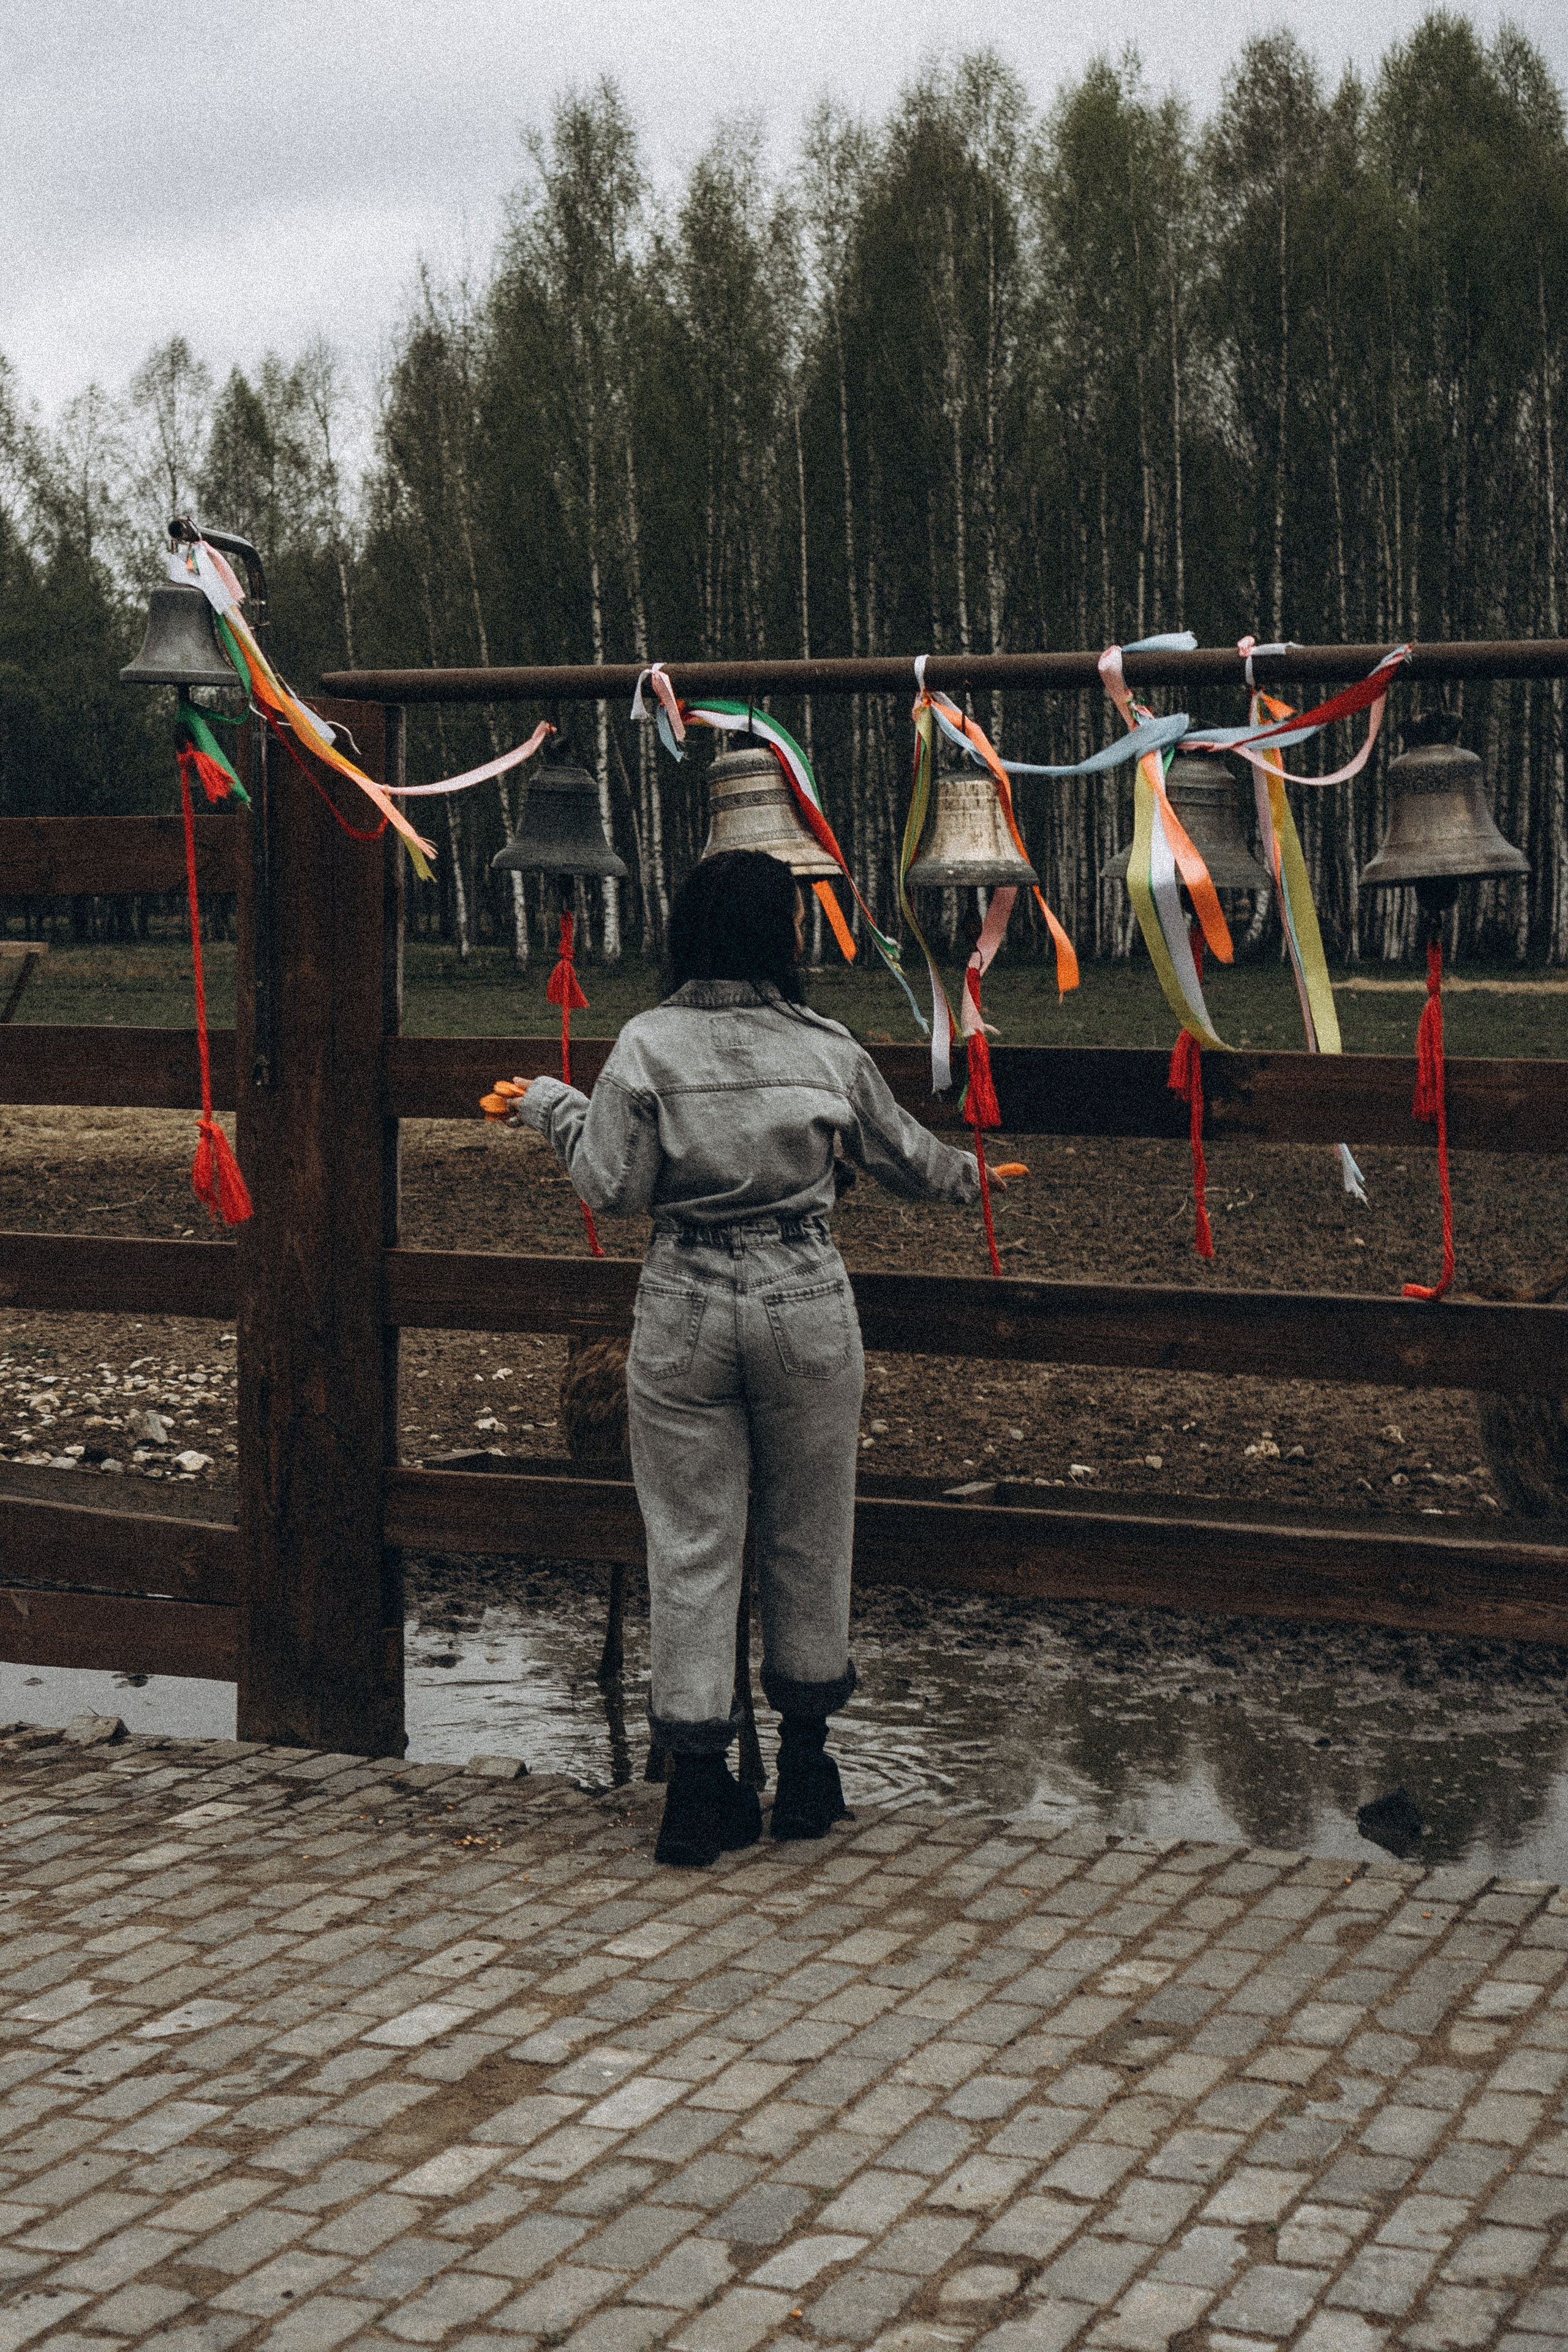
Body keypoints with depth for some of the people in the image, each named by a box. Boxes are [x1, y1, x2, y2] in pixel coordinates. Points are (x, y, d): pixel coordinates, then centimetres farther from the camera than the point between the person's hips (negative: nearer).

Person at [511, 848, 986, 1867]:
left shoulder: (647, 1046, -6)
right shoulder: (829, 1050, -1)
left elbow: (615, 1190, -5)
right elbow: (906, 1158, 13)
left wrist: (557, 1110, 12)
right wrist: (972, 1173, 34)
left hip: (684, 1313, -1)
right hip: (807, 1305, 1)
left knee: (691, 1547, 6)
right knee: (810, 1540, 15)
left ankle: (699, 1784, 8)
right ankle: (806, 1765, 26)